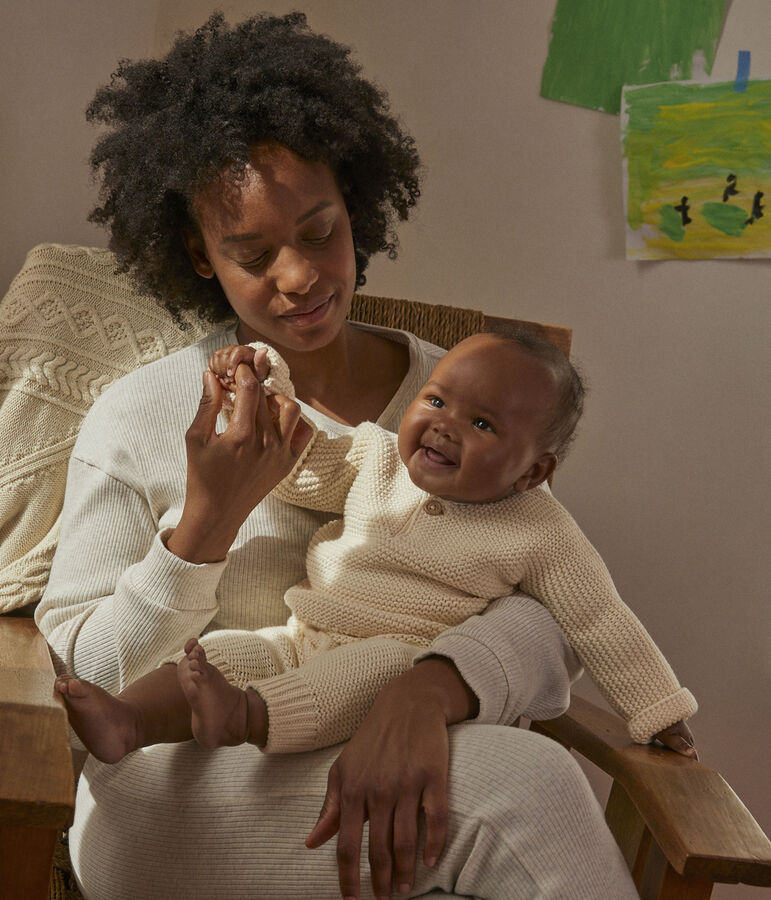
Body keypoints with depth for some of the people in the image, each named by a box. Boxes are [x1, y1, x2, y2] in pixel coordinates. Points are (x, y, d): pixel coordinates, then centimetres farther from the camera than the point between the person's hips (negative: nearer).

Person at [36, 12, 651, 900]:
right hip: (174, 814, -2)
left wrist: (430, 687, -27)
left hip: (385, 780, 3)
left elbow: (552, 611, -4)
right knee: (525, 784, -28)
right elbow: (80, 677, 0)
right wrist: (206, 522, -17)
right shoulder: (137, 420, 0)